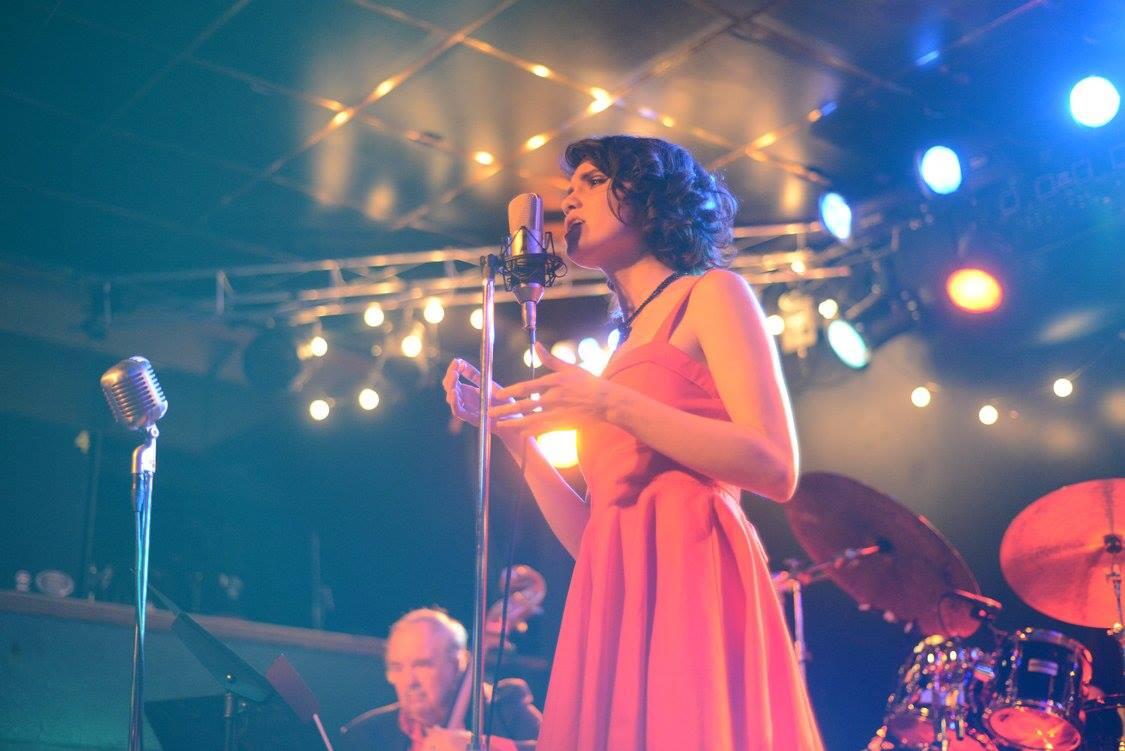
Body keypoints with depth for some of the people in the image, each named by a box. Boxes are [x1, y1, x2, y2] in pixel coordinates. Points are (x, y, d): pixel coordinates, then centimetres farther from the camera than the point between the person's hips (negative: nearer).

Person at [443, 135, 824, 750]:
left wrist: (611, 406, -13)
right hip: (619, 605, 7)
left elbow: (775, 469, -10)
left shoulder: (711, 294, 5)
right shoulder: (627, 345, 24)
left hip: (691, 582, -7)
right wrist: (509, 428, 14)